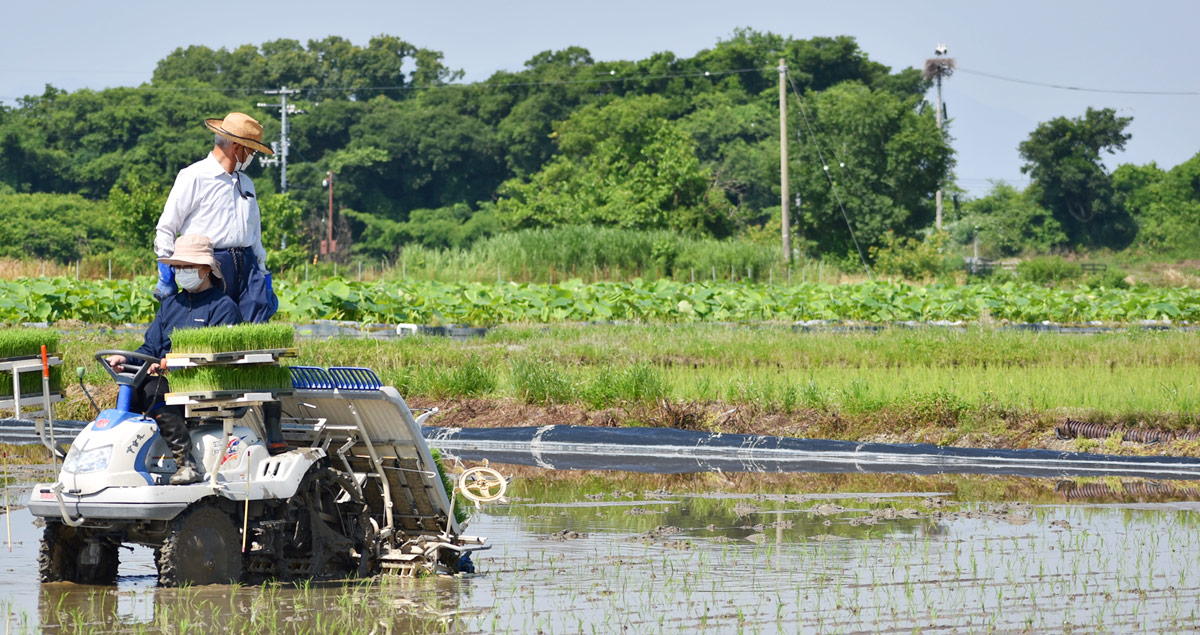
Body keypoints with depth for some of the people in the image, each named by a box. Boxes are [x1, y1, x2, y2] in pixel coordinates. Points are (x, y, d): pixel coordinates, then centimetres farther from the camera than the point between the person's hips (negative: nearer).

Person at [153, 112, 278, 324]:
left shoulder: (246, 183, 25)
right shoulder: (194, 177, 2)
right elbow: (167, 227, 1)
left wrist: (263, 274, 23)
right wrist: (165, 274, -5)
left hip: (246, 266, 6)